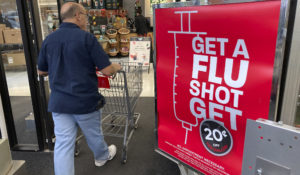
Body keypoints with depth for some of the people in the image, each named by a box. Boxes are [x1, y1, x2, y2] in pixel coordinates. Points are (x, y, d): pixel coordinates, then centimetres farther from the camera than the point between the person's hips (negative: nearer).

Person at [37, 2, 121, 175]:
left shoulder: (48, 40, 1)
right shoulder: (86, 37, -14)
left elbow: (41, 71, 13)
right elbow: (107, 70, -16)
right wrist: (116, 66, 5)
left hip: (59, 102, 4)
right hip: (85, 100, -3)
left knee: (63, 144, 8)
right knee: (94, 135, 21)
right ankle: (103, 156, 48)